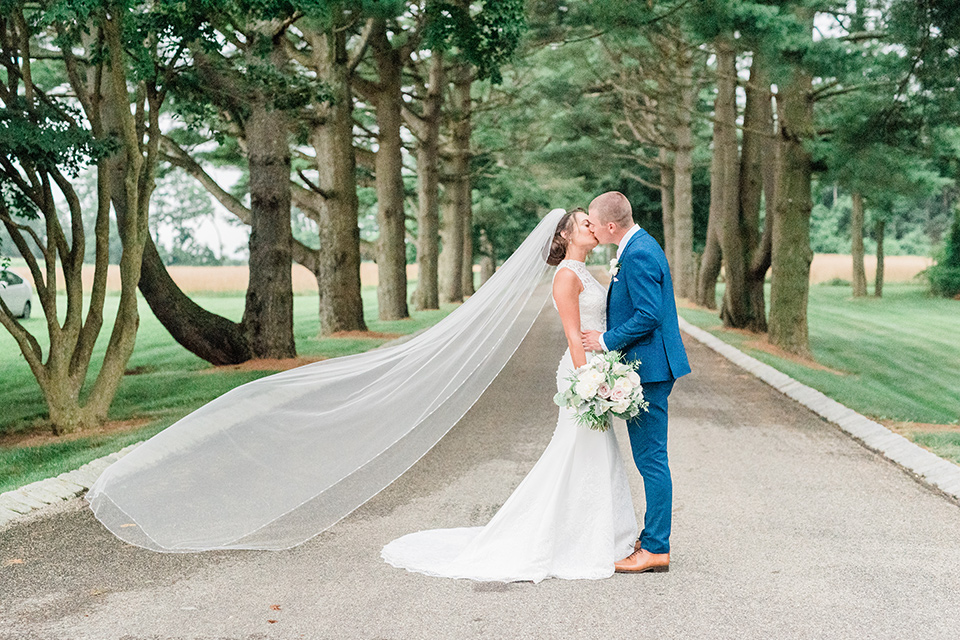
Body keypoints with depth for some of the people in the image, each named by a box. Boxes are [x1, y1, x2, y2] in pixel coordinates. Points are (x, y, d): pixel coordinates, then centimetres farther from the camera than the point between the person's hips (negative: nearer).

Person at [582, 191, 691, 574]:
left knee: (651, 459, -4)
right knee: (649, 459, 16)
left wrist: (606, 340, -15)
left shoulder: (638, 255, -19)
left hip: (648, 368, -11)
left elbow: (649, 315, -24)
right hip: (647, 367, 11)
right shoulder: (638, 247, 14)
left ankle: (656, 549, 3)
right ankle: (653, 539, 26)